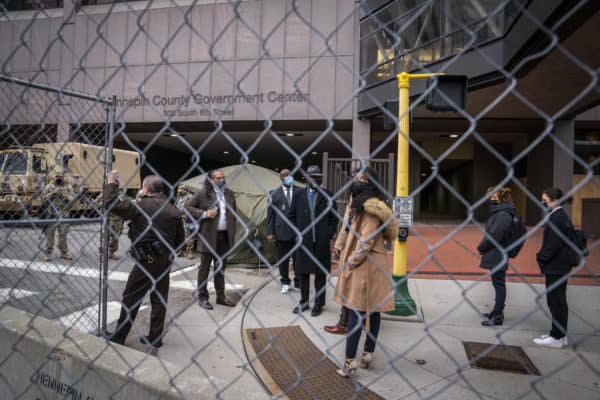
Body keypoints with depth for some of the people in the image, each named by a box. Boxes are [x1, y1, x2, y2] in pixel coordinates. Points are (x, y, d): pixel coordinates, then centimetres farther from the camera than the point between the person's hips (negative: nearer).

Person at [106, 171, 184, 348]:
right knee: (159, 298, 13)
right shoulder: (173, 210, 5)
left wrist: (111, 182, 3)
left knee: (131, 297, 8)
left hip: (147, 259, -5)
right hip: (165, 260, 5)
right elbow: (180, 239, 7)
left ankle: (118, 337, 19)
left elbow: (111, 203, -10)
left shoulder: (141, 206, -11)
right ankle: (155, 337, 21)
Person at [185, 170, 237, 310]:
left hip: (225, 236, 5)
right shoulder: (203, 193, -6)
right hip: (208, 236, -5)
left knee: (221, 267, 15)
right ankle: (202, 298, 17)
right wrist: (204, 214, -17)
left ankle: (221, 296, 26)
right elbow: (188, 206, -6)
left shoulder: (230, 193, 9)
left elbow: (234, 212, 16)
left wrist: (232, 232, 10)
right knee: (205, 267, 6)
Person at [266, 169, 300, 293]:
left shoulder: (300, 192, 1)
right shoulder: (274, 194, 3)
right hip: (281, 231, 1)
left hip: (298, 231, 0)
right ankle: (285, 283, 25)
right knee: (283, 259, 10)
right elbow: (270, 214, 3)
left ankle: (298, 282, 23)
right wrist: (270, 232, -2)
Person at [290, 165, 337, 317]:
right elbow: (292, 216, 11)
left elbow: (334, 219, 3)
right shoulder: (299, 194, 6)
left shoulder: (328, 195, 1)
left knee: (320, 273, 6)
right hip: (303, 240, 2)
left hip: (322, 242, -2)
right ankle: (303, 302, 24)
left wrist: (329, 235, -5)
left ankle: (319, 304, 18)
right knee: (303, 272, 10)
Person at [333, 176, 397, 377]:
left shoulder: (369, 210, -14)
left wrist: (351, 262, -13)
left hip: (365, 267, -9)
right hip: (375, 266, 9)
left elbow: (365, 242, -20)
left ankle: (349, 361, -3)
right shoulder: (371, 209, 15)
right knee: (373, 311, 12)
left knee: (357, 312, -7)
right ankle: (368, 354, 22)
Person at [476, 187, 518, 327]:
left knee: (499, 284, -2)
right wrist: (483, 247, 6)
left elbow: (494, 235, -23)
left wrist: (481, 247, -11)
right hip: (496, 256, 10)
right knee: (498, 284, 17)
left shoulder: (503, 215, -19)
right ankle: (497, 312, 29)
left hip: (497, 257, -10)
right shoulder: (498, 212, 13)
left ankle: (497, 316, 6)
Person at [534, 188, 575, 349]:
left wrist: (542, 257, -11)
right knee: (558, 301, 16)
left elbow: (553, 244, -21)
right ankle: (560, 335, 26)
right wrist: (543, 256, 14)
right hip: (559, 266, 10)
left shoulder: (558, 218, -18)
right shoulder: (559, 216, 13)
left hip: (556, 267, -10)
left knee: (555, 301, -2)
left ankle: (557, 338, 7)